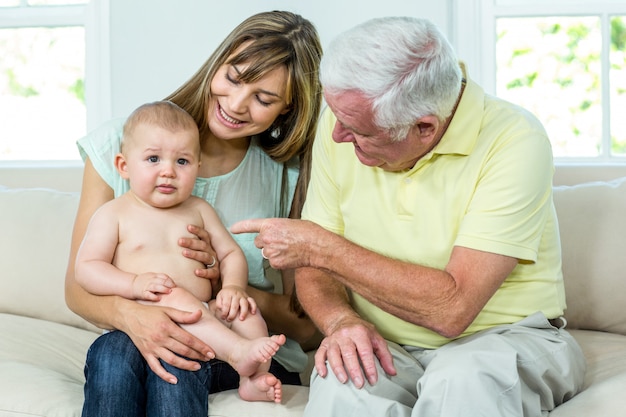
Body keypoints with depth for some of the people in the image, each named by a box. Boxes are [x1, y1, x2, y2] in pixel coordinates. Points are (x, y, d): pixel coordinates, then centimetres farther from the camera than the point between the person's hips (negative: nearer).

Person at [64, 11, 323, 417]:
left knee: (175, 362, -33)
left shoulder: (290, 178, -4)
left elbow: (305, 326, 0)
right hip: (133, 337, 1)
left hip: (250, 356, -1)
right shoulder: (119, 143, -2)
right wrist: (128, 313, -25)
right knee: (114, 351, -33)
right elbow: (79, 287, -3)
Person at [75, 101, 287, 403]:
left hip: (205, 314, 5)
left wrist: (233, 286, -5)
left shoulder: (199, 210, 18)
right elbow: (86, 268, -2)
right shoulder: (113, 214, 5)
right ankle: (238, 351, -41)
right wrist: (134, 284, -19)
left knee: (244, 311, -18)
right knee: (174, 297, -33)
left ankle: (254, 379, -25)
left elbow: (231, 253, 18)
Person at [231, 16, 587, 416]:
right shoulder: (343, 120, -4)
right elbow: (313, 268, 4)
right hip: (387, 347, 3)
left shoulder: (514, 139, -20)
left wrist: (323, 247, -22)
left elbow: (452, 308, -27)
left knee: (463, 378, -37)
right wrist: (342, 320, -18)